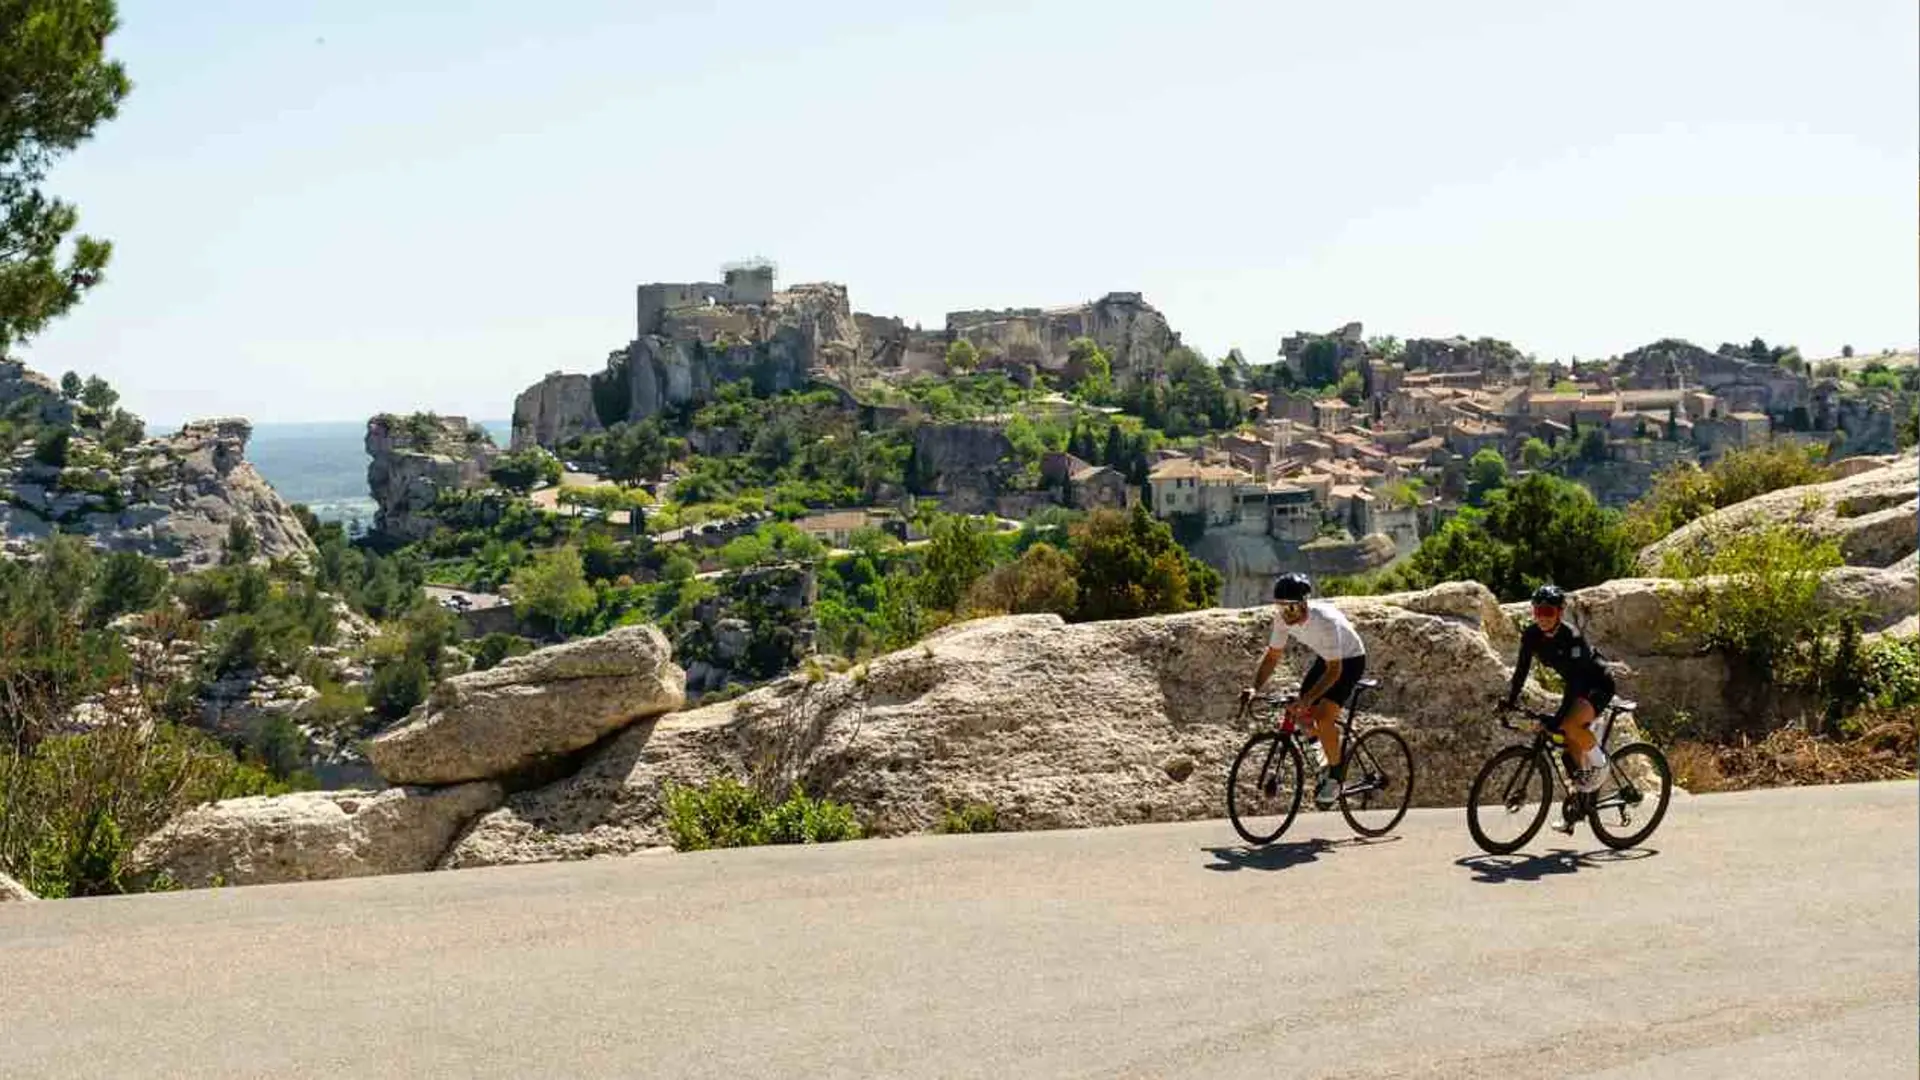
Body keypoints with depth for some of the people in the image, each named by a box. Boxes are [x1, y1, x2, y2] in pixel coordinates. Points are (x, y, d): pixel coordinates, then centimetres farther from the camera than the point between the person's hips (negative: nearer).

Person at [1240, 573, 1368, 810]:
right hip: (1324, 658, 7)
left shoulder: (1325, 621, -38)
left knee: (1324, 716, -23)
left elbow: (1334, 670, -36)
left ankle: (1336, 775, -3)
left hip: (1350, 660, -7)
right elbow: (1272, 656, -9)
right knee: (1299, 715, -2)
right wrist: (1254, 688, -23)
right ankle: (1335, 752, 25)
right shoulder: (1283, 618, -19)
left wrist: (1307, 699, -46)